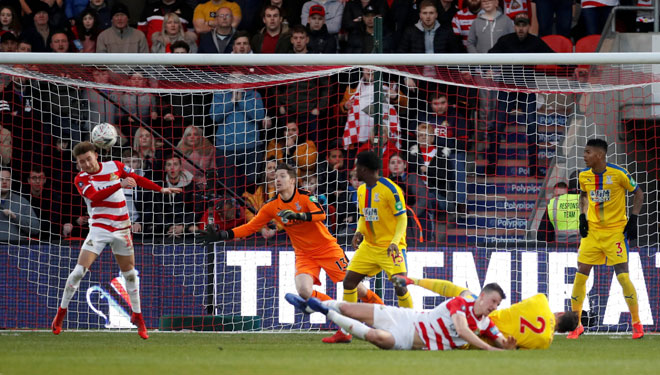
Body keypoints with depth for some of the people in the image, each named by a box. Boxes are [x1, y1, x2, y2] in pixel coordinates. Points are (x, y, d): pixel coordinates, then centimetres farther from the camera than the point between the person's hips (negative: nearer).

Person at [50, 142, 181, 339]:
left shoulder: (115, 167, 1)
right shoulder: (81, 179, -7)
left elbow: (138, 179, 14)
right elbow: (95, 196, -25)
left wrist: (161, 189, 10)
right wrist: (120, 184, -34)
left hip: (121, 229, 3)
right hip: (99, 229, -3)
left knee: (130, 272, 10)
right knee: (79, 270, -12)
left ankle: (137, 316, 24)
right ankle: (61, 312, 2)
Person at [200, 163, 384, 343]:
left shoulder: (305, 196, -14)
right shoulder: (272, 206, -2)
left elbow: (321, 215, -30)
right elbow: (250, 227, 0)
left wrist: (298, 215, -45)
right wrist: (221, 235, -9)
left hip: (327, 248, -3)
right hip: (304, 254, 3)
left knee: (352, 285, -4)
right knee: (304, 292, -20)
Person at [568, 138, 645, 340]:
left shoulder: (618, 173, -13)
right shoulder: (583, 175, 1)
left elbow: (638, 193, -1)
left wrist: (633, 219, -9)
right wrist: (582, 216, 6)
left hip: (616, 231, -4)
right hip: (592, 231, 4)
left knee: (623, 276, -10)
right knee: (580, 275, -3)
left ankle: (636, 323, 6)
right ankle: (575, 325, 10)